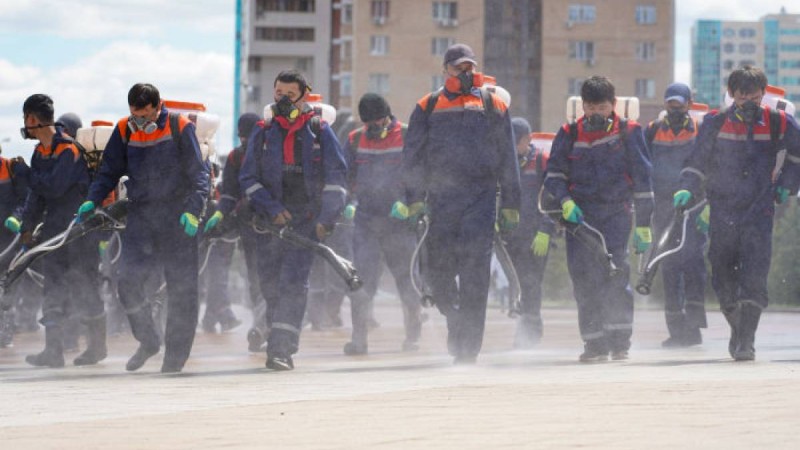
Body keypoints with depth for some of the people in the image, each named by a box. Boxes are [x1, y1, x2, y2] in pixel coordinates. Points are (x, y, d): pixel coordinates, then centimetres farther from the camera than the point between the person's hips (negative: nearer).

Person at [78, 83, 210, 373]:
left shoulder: (180, 128, -7)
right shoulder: (124, 131, 3)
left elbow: (199, 173, -6)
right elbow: (110, 171, 11)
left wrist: (194, 210, -20)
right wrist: (92, 200, -6)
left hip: (177, 219, -3)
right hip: (140, 216, 3)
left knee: (181, 289, -1)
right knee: (128, 280, -11)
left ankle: (176, 354, 8)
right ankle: (147, 341, 10)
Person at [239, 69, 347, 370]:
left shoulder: (319, 130, 5)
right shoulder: (262, 132, 10)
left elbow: (336, 176, 5)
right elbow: (248, 178, 8)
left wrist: (326, 219, -4)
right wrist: (271, 209, -6)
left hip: (307, 219, -3)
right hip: (271, 219, 3)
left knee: (293, 282, -15)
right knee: (270, 284, 4)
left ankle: (280, 349, -21)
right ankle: (280, 345, 18)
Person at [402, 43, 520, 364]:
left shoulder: (492, 105, 11)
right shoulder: (428, 108, 11)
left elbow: (507, 158, 12)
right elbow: (412, 156, 9)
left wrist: (510, 204, 8)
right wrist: (414, 199, -1)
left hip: (480, 196, -1)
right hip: (441, 198, 1)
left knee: (474, 274, -9)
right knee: (439, 271, 0)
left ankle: (468, 348, -8)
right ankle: (456, 320, 26)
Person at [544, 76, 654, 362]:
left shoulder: (628, 133, 4)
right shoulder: (569, 135, 9)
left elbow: (642, 178, 6)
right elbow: (553, 174, 10)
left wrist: (643, 225, 4)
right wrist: (565, 201, -11)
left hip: (616, 212, -2)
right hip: (579, 214, 2)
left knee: (615, 271, -16)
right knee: (583, 275, -4)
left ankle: (619, 339, -10)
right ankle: (594, 343, 1)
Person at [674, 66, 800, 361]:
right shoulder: (715, 124, -1)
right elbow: (699, 161, 7)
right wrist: (687, 190, -7)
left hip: (758, 212, -2)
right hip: (722, 212, 2)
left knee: (753, 280, -15)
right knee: (724, 280, 8)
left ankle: (746, 342, -15)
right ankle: (738, 330, 30)